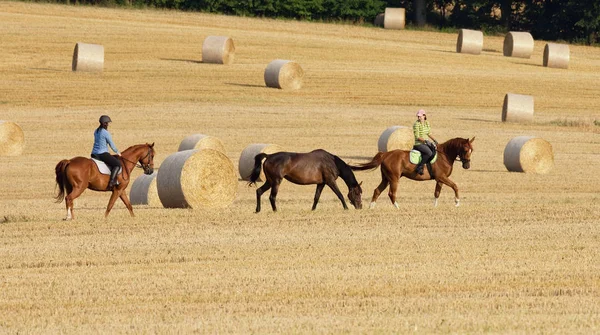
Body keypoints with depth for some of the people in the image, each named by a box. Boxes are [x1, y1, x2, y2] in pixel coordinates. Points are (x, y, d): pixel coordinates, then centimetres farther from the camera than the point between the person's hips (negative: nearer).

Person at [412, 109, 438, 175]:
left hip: (426, 142, 8)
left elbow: (429, 133, 20)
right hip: (418, 144, -8)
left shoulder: (427, 123, 9)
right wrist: (425, 140, -25)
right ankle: (419, 167, -23)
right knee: (429, 153, -28)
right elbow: (417, 137, -16)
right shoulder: (416, 124, -13)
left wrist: (434, 140, 9)